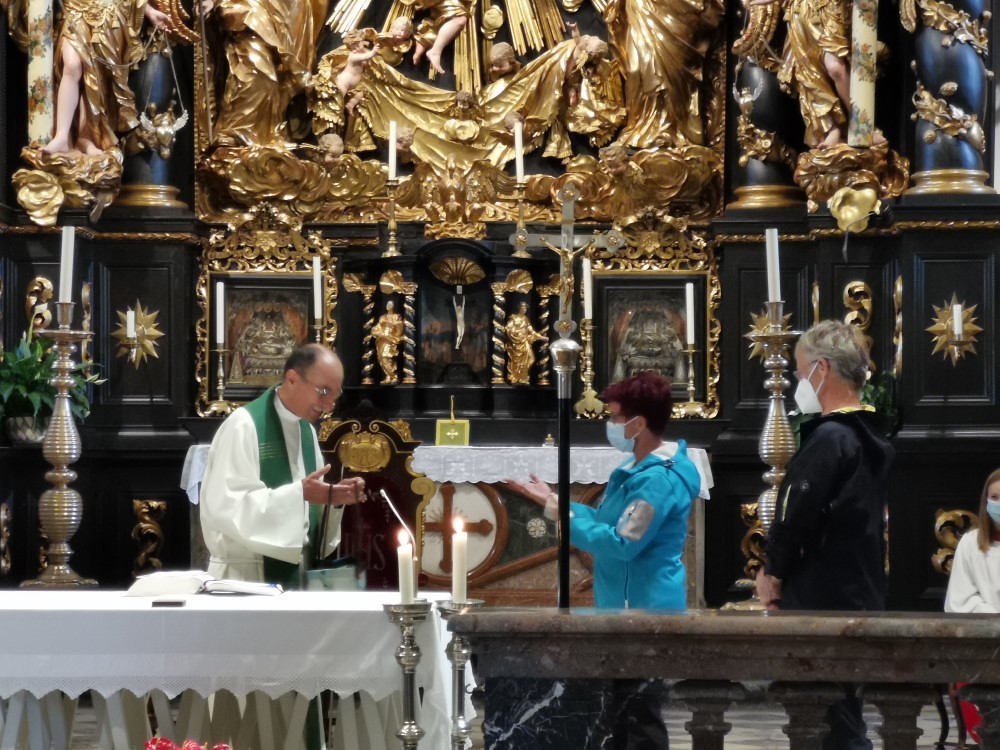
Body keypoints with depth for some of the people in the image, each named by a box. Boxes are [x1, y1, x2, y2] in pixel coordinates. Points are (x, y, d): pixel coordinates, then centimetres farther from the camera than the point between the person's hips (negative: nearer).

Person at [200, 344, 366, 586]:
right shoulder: (244, 425, -13)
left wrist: (334, 498, -5)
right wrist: (299, 493, -25)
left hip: (297, 573, 7)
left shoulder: (307, 430, 10)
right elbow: (227, 505, -21)